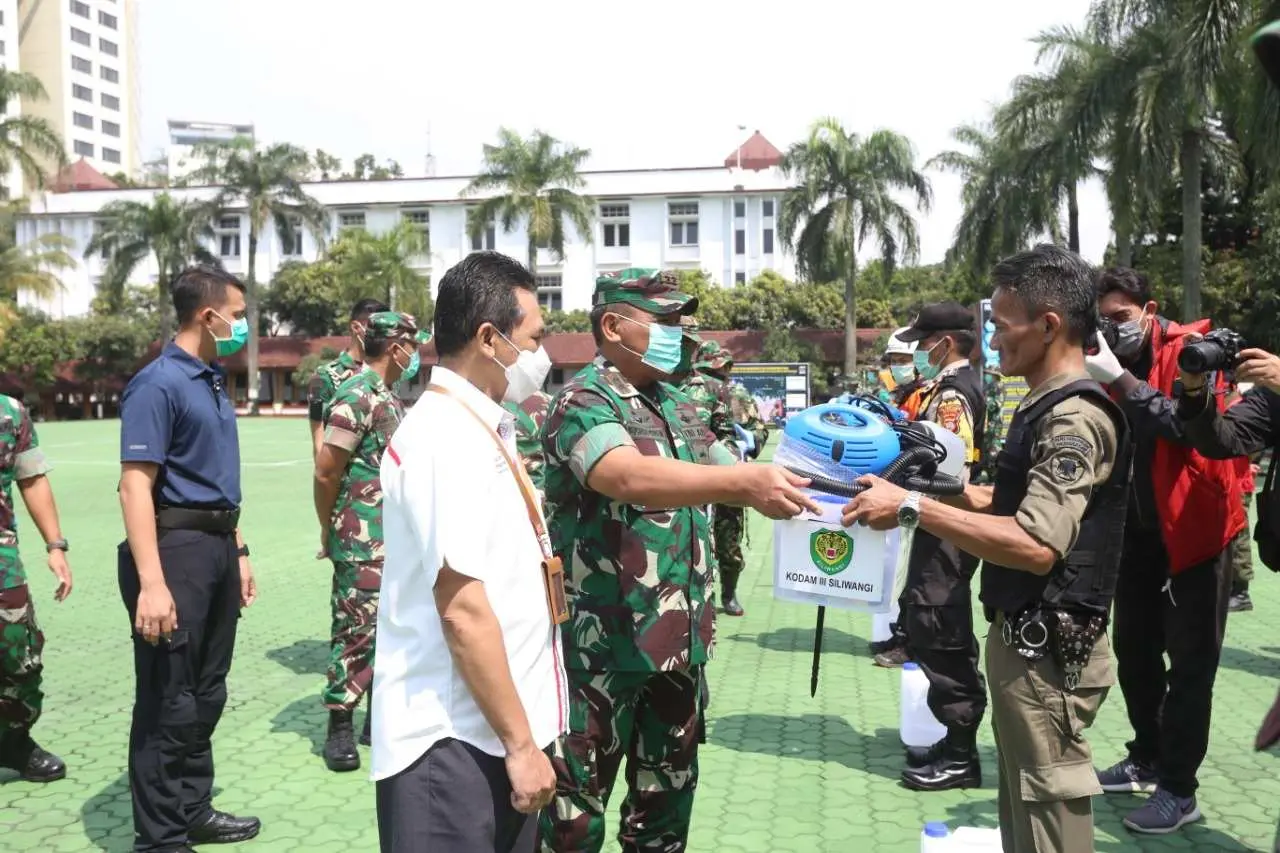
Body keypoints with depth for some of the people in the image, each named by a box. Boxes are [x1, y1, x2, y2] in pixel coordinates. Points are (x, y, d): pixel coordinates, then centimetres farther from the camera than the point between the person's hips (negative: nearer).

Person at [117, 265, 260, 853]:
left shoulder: (213, 383, 14)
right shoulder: (159, 383, -14)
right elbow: (135, 484, -20)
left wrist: (238, 551, 19)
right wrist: (152, 583, -27)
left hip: (216, 547, 9)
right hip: (176, 547, -9)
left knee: (206, 693, 17)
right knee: (168, 701, 1)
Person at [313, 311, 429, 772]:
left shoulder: (389, 398, 13)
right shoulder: (356, 396, -16)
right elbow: (325, 472, -16)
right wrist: (330, 531, -5)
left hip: (397, 539, 9)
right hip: (364, 542, -9)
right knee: (358, 631, -2)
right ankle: (339, 728, 10)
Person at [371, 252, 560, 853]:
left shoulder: (474, 431, 11)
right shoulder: (449, 439, -19)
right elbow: (463, 610, -23)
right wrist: (521, 742, -17)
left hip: (487, 732, 9)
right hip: (455, 741, -9)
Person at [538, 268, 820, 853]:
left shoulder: (677, 406, 11)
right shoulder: (582, 404, -14)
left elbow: (724, 476, 16)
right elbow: (629, 478, -33)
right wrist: (745, 480, -40)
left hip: (678, 642, 8)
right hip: (602, 645, -7)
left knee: (668, 794, 20)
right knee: (576, 804, 6)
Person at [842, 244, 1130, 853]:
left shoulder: (1075, 416, -20)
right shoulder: (1048, 408, 13)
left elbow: (1036, 546, -30)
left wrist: (912, 507, -30)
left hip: (1045, 649, -10)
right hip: (1024, 638, 10)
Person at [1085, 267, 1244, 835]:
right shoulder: (1108, 366, 5)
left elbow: (1189, 425, -27)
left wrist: (1121, 379, -30)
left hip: (1194, 527, -6)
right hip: (1139, 530, 6)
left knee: (1189, 661, 1)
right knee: (1133, 650, 15)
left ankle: (1179, 789, 10)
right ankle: (1147, 758, 32)